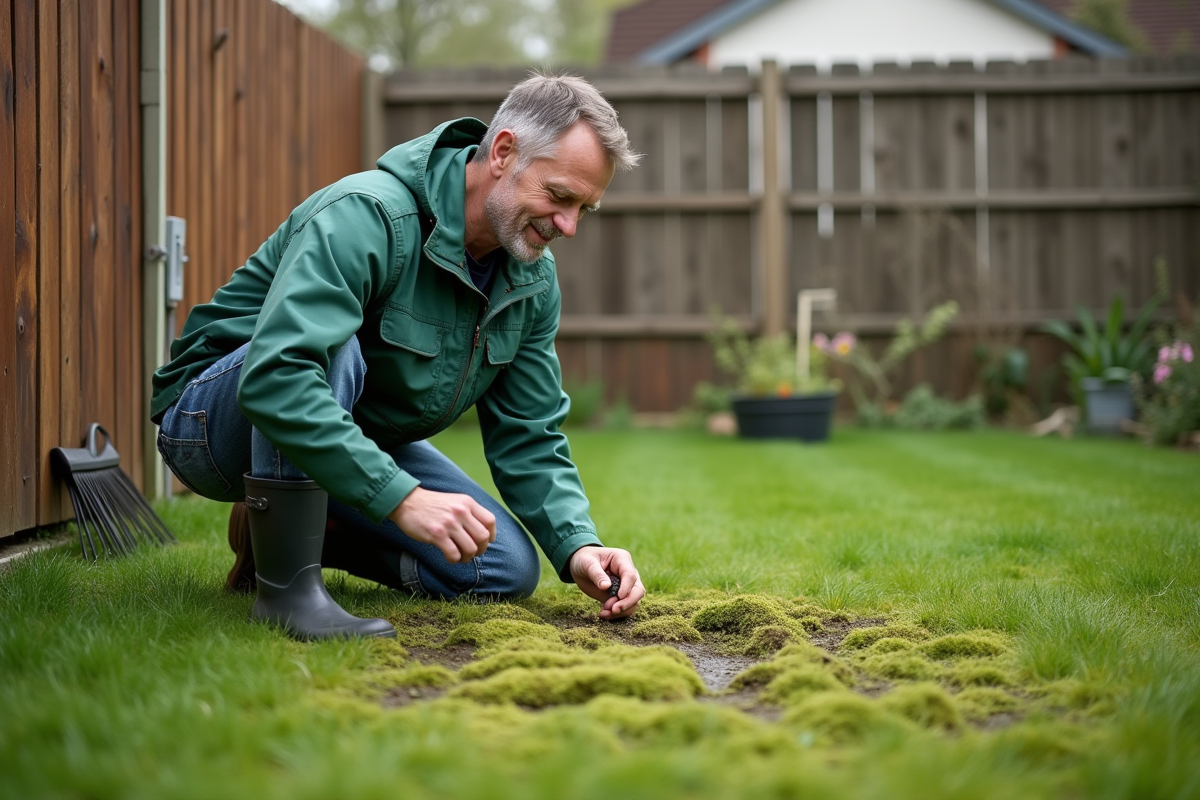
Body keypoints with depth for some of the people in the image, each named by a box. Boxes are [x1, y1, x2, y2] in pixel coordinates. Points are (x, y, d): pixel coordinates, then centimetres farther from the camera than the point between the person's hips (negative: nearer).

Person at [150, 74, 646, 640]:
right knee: (333, 347, -38)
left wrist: (578, 548, -18)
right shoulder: (367, 217, -31)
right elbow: (274, 375, -44)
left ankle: (289, 530, 9)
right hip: (214, 418, -7)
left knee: (507, 570, -6)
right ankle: (285, 583, -26)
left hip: (359, 437, 7)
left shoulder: (533, 280, -4)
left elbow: (527, 440, 0)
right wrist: (402, 497, -47)